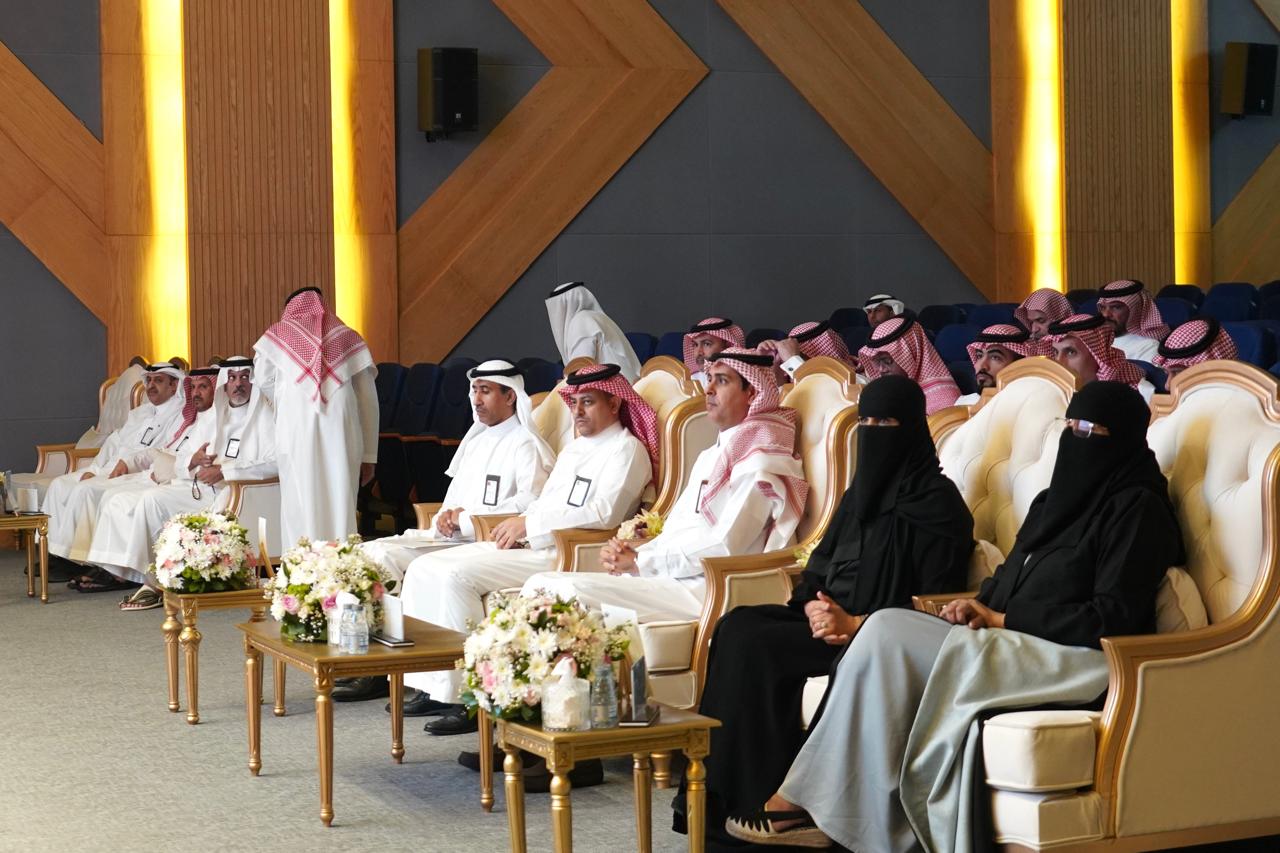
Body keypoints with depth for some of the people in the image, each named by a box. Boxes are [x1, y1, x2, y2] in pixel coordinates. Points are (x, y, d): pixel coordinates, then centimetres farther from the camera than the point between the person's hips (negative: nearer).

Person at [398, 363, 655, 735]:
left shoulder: (627, 450, -5)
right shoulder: (573, 449, 25)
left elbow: (604, 513, -20)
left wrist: (530, 523, -17)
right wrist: (518, 527, 3)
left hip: (565, 557, -10)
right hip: (533, 546, 10)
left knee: (455, 576, -25)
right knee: (424, 568, -1)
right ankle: (428, 683, -3)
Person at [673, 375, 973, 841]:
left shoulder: (938, 501, -7)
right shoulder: (861, 491, 17)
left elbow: (936, 603, -13)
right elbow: (821, 563, 17)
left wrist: (856, 623, -20)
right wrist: (813, 602, -7)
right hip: (834, 614, 8)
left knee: (759, 647, -24)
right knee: (737, 626, -17)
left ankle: (764, 796, -16)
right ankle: (721, 793, -18)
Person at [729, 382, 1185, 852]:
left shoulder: (1138, 508, -6)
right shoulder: (1053, 499, 20)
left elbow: (1112, 619, -13)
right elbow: (1009, 579, 22)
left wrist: (1001, 619, -11)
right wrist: (979, 608, -2)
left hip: (1080, 663, -8)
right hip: (1019, 646, 8)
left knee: (888, 635, -21)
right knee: (887, 627, -16)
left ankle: (809, 802, -15)